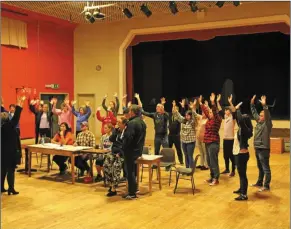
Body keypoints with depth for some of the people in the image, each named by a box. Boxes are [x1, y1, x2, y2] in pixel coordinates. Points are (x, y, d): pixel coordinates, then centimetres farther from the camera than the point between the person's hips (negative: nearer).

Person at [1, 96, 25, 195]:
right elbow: (16, 118, -23)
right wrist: (19, 106, -22)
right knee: (11, 170, -2)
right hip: (10, 152, -7)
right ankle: (11, 189, 0)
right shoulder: (9, 126, -18)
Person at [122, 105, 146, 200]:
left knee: (130, 172, -1)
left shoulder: (132, 123, -21)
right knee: (134, 171, 20)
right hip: (138, 150, 9)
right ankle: (134, 189, 28)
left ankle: (132, 193, 4)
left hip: (131, 151, -9)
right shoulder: (142, 122, 11)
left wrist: (123, 147, -13)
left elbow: (128, 138, -26)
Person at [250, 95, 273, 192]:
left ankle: (266, 186, 1)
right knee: (260, 168, 19)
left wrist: (264, 105, -38)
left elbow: (268, 115, -26)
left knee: (266, 168, -3)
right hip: (257, 148, 9)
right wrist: (252, 104, 13)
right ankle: (259, 183, 30)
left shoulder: (267, 124, -9)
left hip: (264, 149, -8)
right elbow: (254, 113, 19)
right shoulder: (259, 122, 11)